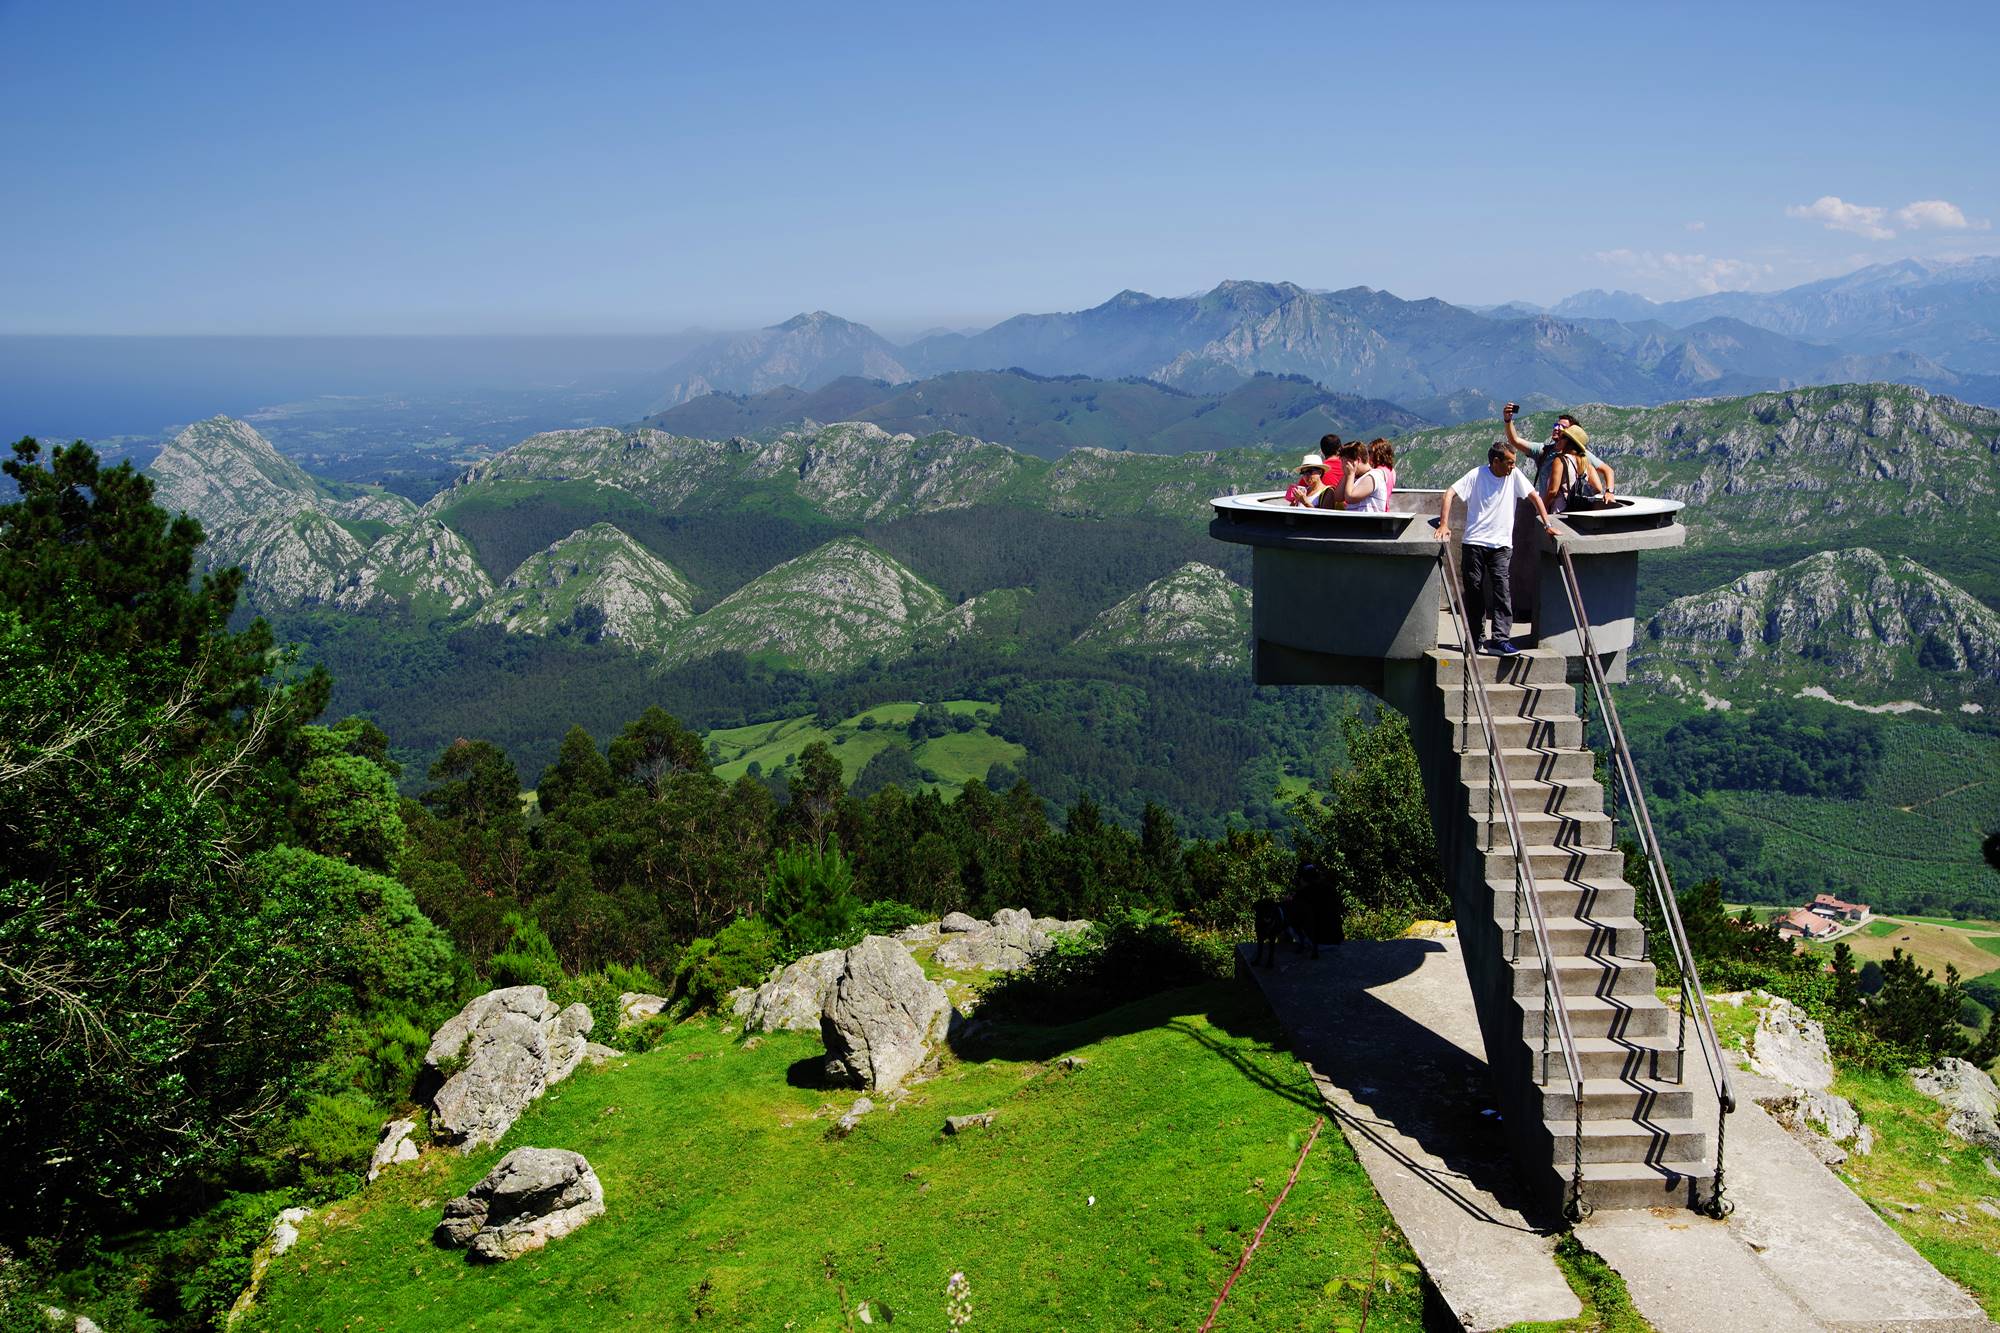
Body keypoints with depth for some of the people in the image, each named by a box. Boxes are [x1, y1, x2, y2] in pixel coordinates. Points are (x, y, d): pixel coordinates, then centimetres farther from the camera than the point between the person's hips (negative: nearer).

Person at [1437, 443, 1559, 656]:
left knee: (1503, 590, -12)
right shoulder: (1476, 476, -4)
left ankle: (1500, 640, -15)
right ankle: (1475, 640, 16)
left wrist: (1547, 524, 4)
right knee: (1474, 592, 4)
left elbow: (1535, 496, 10)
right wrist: (1444, 525, -19)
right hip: (1474, 543, -1)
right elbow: (1450, 494, -9)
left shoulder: (1514, 476, 4)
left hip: (1501, 545, 2)